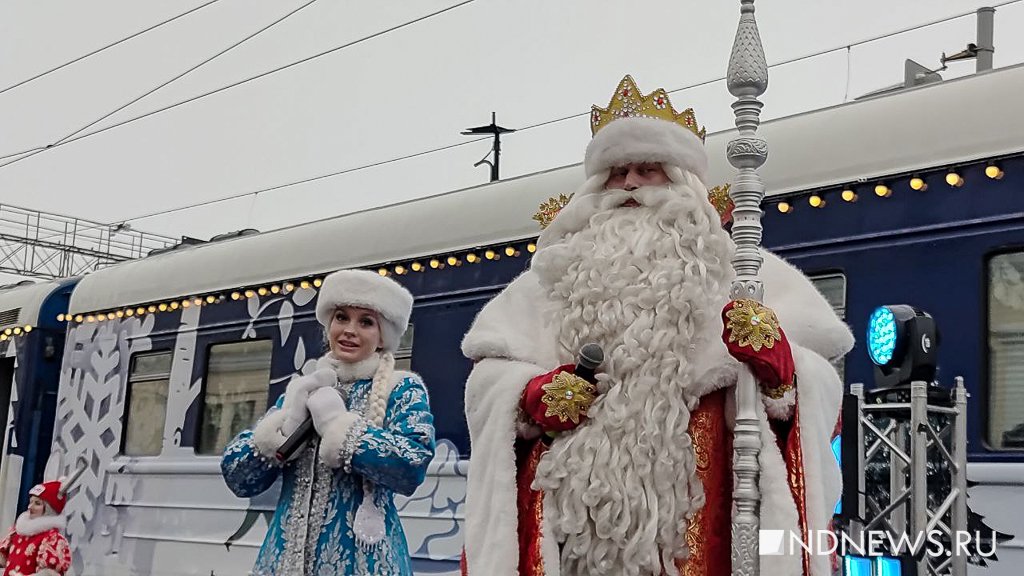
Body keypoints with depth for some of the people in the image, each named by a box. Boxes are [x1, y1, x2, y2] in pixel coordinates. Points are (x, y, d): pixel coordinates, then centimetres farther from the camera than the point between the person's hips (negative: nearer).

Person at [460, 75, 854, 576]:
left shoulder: (741, 270, 12)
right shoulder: (555, 275, 18)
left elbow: (815, 385, 3)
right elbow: (489, 377, 11)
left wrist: (778, 368, -17)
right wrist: (530, 395, -8)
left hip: (693, 504, -1)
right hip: (572, 505, 2)